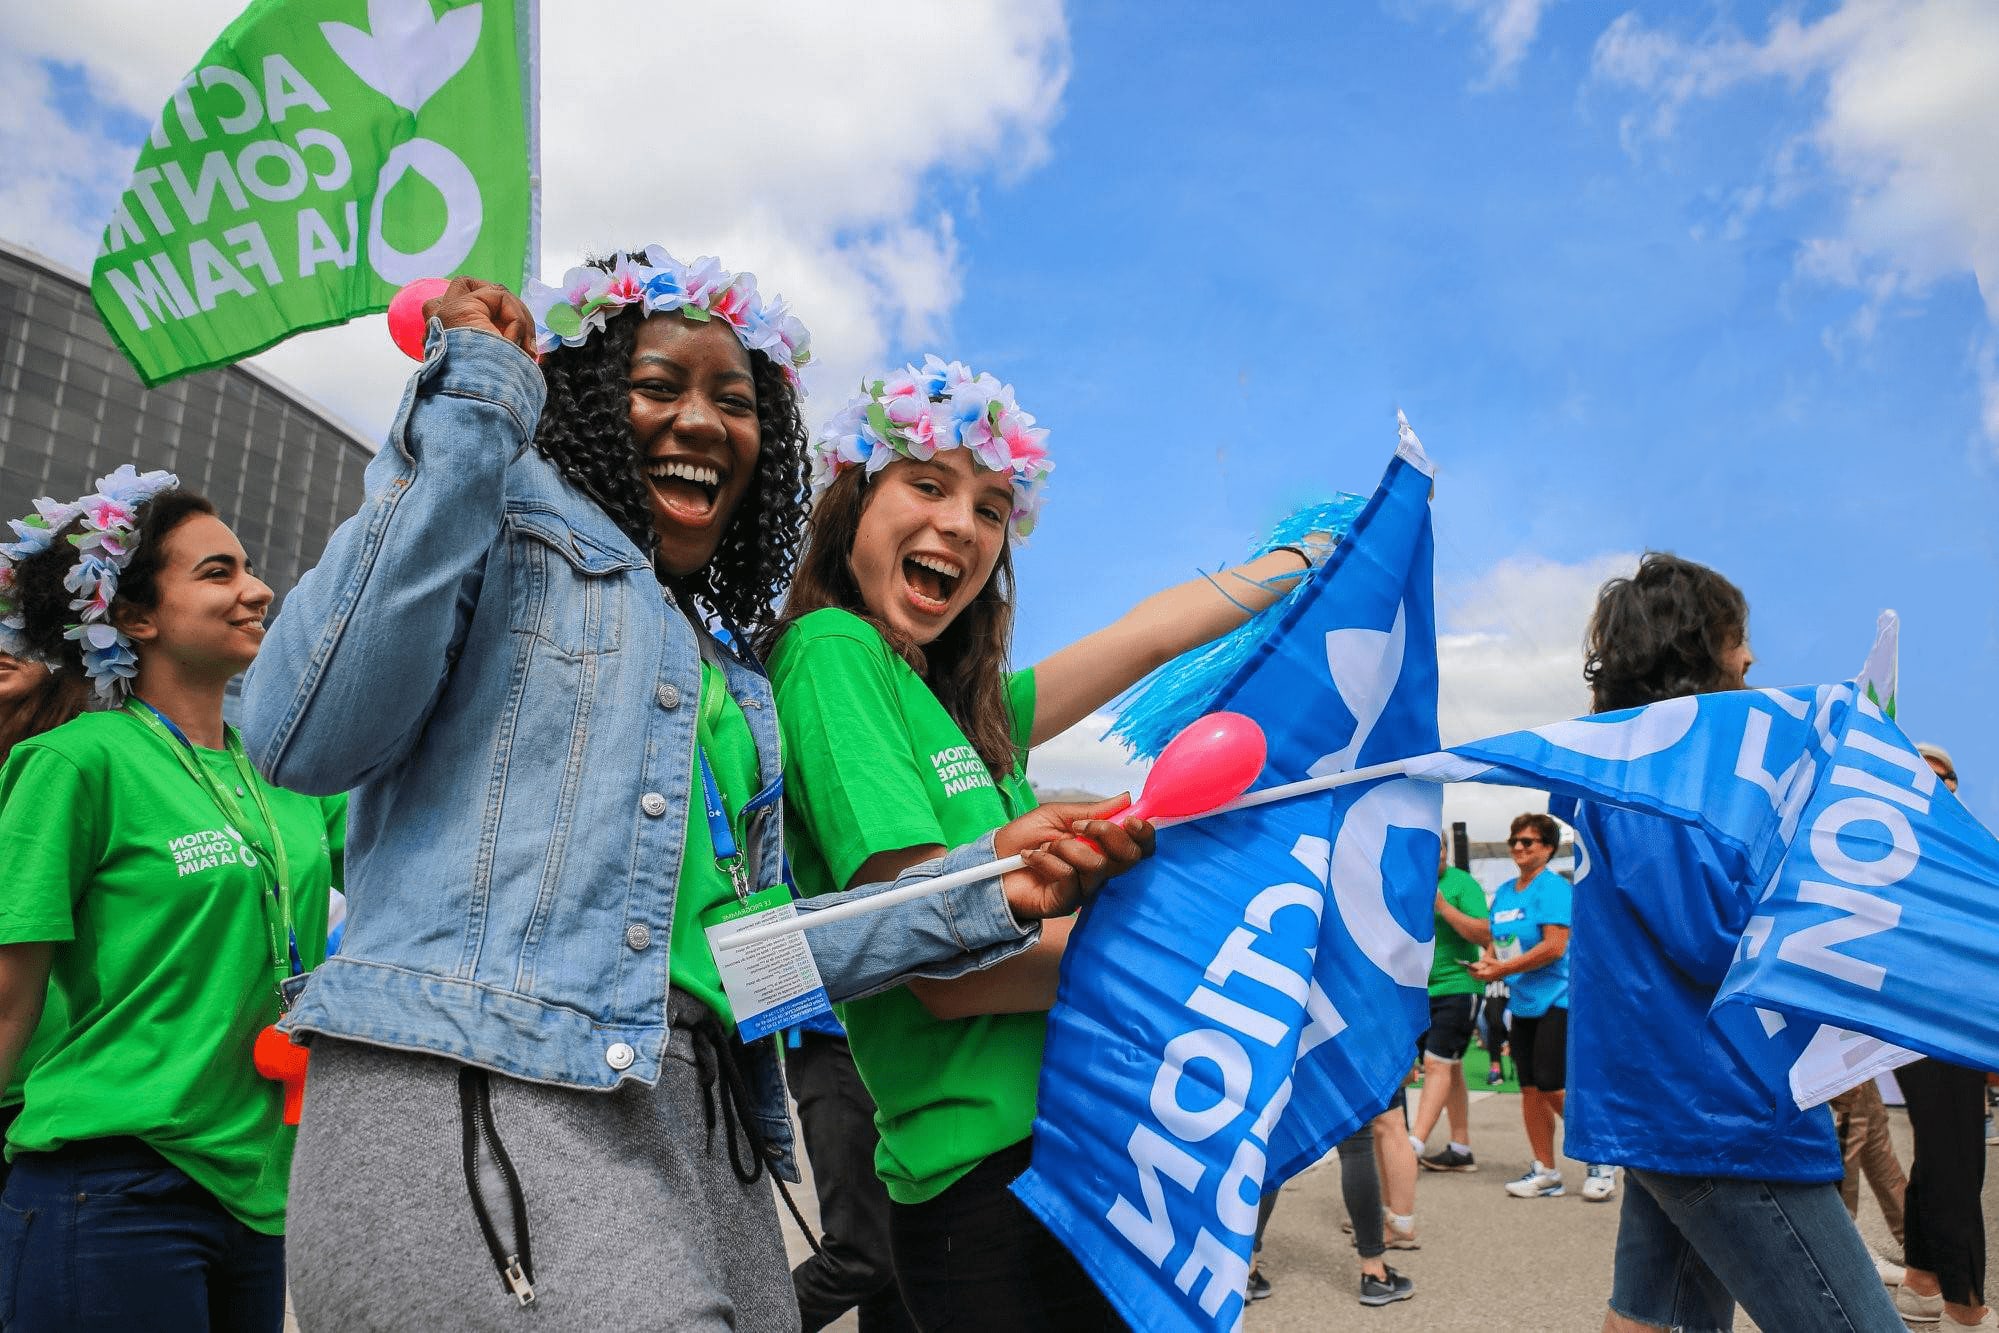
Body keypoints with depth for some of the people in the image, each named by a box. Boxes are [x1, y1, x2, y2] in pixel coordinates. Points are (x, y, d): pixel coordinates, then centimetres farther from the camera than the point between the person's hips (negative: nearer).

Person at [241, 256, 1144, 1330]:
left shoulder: (734, 684, 22)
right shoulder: (511, 516, 5)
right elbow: (305, 737, -13)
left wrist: (987, 889, 7)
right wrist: (470, 409, -10)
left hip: (695, 1127, 7)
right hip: (470, 1096, -6)